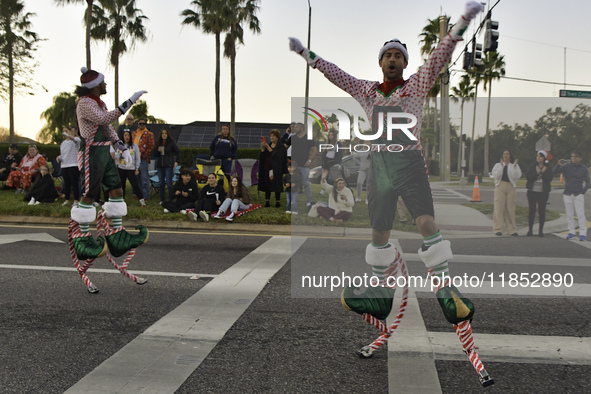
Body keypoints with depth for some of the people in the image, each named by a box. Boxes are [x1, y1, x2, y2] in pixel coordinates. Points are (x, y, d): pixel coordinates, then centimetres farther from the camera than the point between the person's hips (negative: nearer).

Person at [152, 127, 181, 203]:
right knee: (161, 183, 8)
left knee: (169, 183, -7)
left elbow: (178, 152, 2)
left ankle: (170, 200, -1)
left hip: (169, 166, -5)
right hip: (160, 166, 5)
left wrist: (177, 161, -6)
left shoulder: (171, 142, -1)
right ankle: (162, 200, 17)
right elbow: (154, 154, 15)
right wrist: (158, 150, -6)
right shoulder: (158, 143, 11)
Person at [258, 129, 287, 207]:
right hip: (267, 168, 4)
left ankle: (277, 202, 6)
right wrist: (262, 148, -9)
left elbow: (276, 156, -18)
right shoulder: (268, 145, 13)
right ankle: (267, 201, 7)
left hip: (276, 170, -4)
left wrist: (268, 147, -19)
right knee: (267, 185, 3)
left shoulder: (281, 147, -2)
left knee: (276, 185, -2)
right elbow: (262, 156, 8)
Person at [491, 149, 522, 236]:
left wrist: (514, 166, -13)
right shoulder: (497, 165, 10)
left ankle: (511, 229, 8)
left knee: (510, 208, 1)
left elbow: (517, 176, -5)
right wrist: (501, 166, -13)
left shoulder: (515, 166, 11)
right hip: (500, 187, -1)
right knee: (499, 208, -6)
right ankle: (497, 229, -3)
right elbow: (496, 176, -7)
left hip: (510, 187, 1)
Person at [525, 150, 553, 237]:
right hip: (532, 191, 0)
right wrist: (536, 173, -16)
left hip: (543, 192, 0)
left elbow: (549, 179, -7)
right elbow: (528, 177, -7)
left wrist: (543, 172, -15)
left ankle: (541, 230, 10)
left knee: (542, 211, 2)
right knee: (532, 211, 0)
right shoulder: (532, 166, 5)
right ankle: (530, 230, 6)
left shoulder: (548, 168, 4)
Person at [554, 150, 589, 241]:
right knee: (569, 214, 6)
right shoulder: (566, 166, 2)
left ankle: (583, 233, -3)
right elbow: (554, 172, -7)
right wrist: (559, 165, -24)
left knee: (580, 214, -6)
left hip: (578, 195, -1)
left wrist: (583, 192, -2)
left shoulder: (584, 168, 3)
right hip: (567, 194, 1)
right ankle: (572, 232, 14)